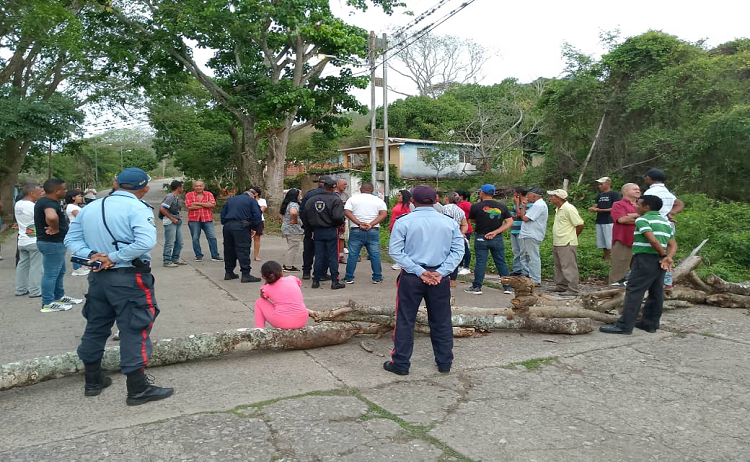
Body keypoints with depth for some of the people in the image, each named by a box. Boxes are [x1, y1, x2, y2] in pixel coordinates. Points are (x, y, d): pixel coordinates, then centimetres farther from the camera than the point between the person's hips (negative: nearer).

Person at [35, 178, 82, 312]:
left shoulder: (46, 201, 11)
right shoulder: (49, 203, -23)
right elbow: (51, 217, -45)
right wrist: (55, 229, -28)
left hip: (55, 242, 11)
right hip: (52, 243, -11)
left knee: (59, 272, 21)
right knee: (51, 274, -3)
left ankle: (59, 297, 32)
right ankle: (48, 304, 5)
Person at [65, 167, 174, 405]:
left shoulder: (89, 208, 10)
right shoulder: (137, 208, -13)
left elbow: (71, 239, 10)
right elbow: (146, 242, -26)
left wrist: (91, 255, -5)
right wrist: (113, 257, -17)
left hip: (98, 276, 7)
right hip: (130, 278, -7)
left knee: (96, 326, 19)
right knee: (134, 330, -1)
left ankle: (93, 380, 33)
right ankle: (138, 389, 5)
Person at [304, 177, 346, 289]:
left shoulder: (311, 200, 5)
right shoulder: (335, 200, -11)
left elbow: (306, 217, 7)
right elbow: (338, 217, -22)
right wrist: (341, 223, -1)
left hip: (317, 232, 4)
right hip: (331, 231, -4)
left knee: (318, 256, 11)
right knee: (332, 257, 2)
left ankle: (316, 281, 14)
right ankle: (335, 281, 6)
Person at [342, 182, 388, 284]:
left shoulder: (353, 199, 5)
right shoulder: (378, 200, 7)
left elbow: (347, 212, -7)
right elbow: (384, 214, -6)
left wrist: (359, 224, -13)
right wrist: (371, 225, -14)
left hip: (356, 231, 0)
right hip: (373, 231, 1)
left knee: (353, 255, 5)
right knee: (375, 255, 7)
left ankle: (349, 278, 9)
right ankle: (377, 278, 11)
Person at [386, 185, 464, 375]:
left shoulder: (403, 222, -6)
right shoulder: (449, 223, 1)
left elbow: (395, 251, -9)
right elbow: (458, 250, -3)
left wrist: (419, 271, -11)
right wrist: (441, 272, -8)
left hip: (411, 277, -2)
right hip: (440, 278, 2)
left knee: (405, 320, 8)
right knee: (441, 321, 14)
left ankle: (401, 364, 15)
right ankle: (445, 363, 25)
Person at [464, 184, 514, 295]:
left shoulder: (476, 206, -7)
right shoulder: (502, 206, 2)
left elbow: (472, 220, 9)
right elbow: (510, 222, -2)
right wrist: (495, 232, -8)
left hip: (480, 238, -2)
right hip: (497, 239, 2)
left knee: (480, 262, 2)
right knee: (501, 263, 10)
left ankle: (476, 287, 5)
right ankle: (507, 287, 13)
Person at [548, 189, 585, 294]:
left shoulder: (569, 208, -15)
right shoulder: (558, 209, 14)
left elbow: (580, 225, -15)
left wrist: (572, 237, -2)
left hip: (567, 244, -10)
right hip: (557, 244, 10)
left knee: (569, 267, -7)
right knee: (559, 266, 18)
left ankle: (573, 290, -3)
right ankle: (561, 286, 29)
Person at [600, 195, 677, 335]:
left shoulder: (642, 220, -8)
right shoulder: (666, 222, 18)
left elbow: (652, 240, -21)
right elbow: (673, 245, 9)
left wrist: (663, 255, -7)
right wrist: (668, 257, -6)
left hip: (645, 259, -9)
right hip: (659, 262, 9)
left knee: (633, 292, -8)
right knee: (656, 294, 12)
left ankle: (624, 325, -9)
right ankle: (651, 324, 19)